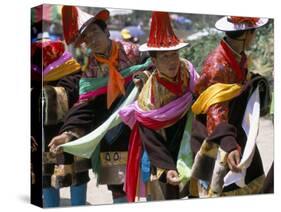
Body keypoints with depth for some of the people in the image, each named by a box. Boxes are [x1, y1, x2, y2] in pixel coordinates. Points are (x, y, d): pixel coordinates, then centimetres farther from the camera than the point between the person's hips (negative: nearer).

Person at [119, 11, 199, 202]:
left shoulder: (187, 70, -12)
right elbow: (150, 140, -20)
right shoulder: (149, 94, -22)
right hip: (161, 160, -4)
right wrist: (167, 168, -29)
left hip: (190, 149, 4)